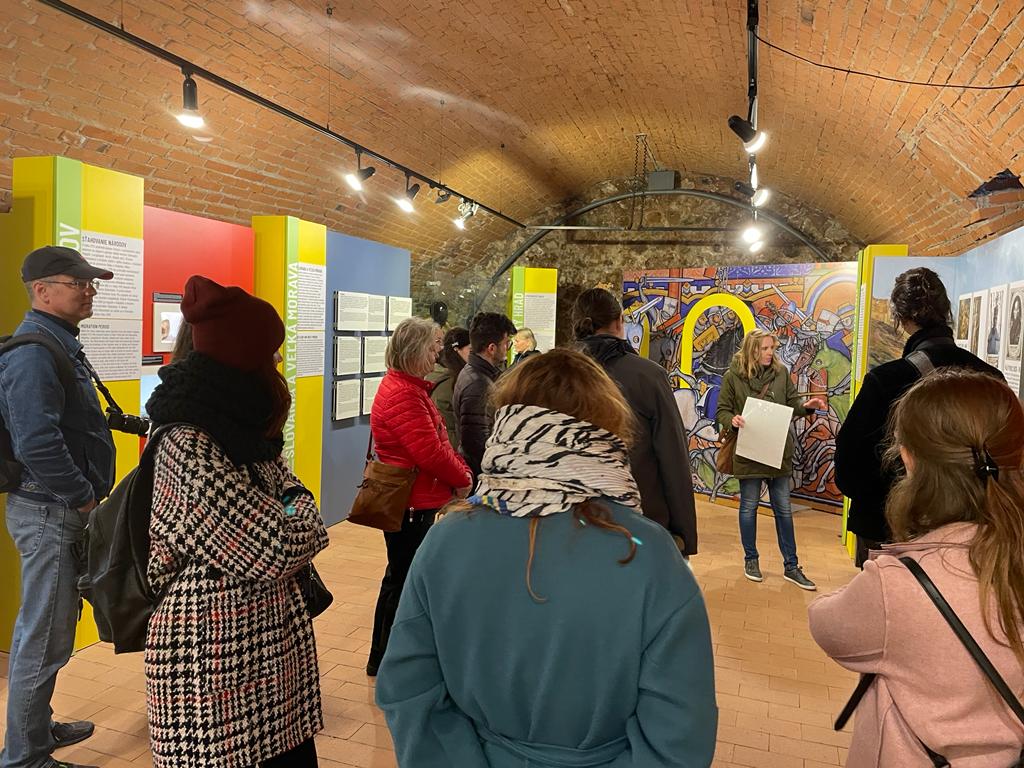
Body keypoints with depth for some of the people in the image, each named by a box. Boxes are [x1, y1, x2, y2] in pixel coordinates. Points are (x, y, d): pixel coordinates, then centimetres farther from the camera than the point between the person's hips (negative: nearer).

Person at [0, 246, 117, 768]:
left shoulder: (59, 344, 12)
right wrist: (82, 495, -18)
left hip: (65, 509, 10)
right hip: (50, 512, -10)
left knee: (50, 627, 22)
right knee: (44, 638, 2)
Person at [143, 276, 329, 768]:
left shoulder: (246, 434, 6)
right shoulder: (190, 450, -23)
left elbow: (292, 495, 9)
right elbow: (275, 552, -23)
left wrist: (289, 519, -11)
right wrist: (302, 523, -3)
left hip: (270, 639, 8)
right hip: (218, 656, -8)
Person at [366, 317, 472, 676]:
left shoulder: (410, 387, 12)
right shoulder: (403, 394, -22)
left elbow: (438, 442, 14)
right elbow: (431, 452, -26)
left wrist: (460, 471, 1)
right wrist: (462, 479, -11)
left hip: (413, 501, 11)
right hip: (410, 504, -11)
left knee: (399, 578, 21)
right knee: (404, 582, 3)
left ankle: (381, 658, 36)